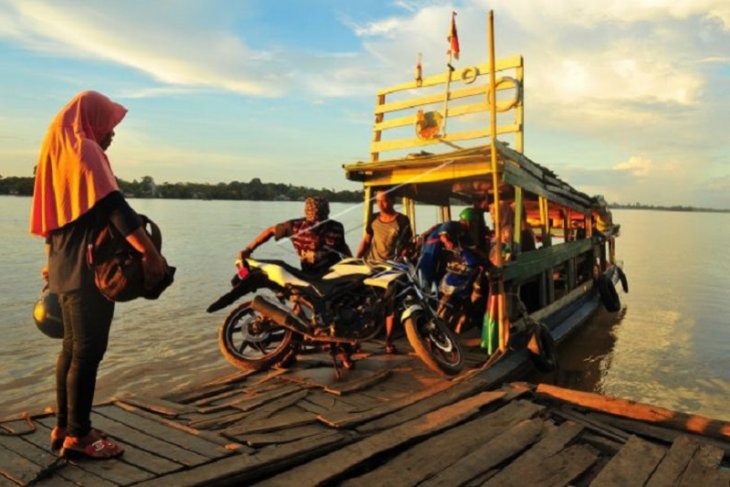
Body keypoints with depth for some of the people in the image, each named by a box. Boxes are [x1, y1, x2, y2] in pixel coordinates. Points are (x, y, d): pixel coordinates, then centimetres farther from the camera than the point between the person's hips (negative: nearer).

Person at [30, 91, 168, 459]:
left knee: (73, 347, 15)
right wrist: (151, 252, -26)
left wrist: (54, 261, 26)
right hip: (87, 269, -10)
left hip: (67, 266, 10)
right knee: (88, 350, -4)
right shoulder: (84, 151, -12)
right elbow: (115, 207, -24)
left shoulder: (59, 150, 18)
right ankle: (78, 436, 5)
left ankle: (63, 427, 23)